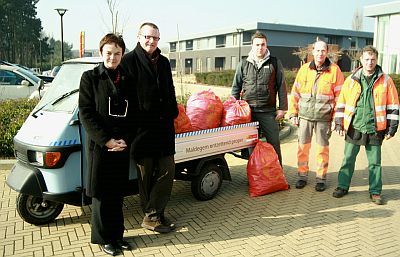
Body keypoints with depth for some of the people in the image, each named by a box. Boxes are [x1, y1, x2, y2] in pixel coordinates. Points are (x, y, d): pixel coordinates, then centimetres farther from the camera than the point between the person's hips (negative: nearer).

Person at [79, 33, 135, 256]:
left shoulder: (127, 79, 9)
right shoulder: (90, 77, -2)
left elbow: (133, 113, 9)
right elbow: (85, 113, -8)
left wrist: (126, 140, -5)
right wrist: (106, 140, -15)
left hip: (122, 145, 4)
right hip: (99, 145, -4)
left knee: (118, 193, 13)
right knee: (101, 193, 5)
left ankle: (117, 234, 26)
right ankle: (103, 238, 19)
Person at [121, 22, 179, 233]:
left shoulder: (163, 62, 15)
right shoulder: (129, 61, -5)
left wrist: (173, 113, 14)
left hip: (164, 125, 6)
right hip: (142, 127, -6)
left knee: (167, 170, 5)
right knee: (146, 173, 4)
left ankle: (154, 213, 15)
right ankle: (151, 216, 15)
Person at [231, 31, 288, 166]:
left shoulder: (275, 63, 5)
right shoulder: (243, 64, 8)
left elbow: (281, 87, 4)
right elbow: (236, 87, 11)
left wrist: (282, 108, -1)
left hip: (268, 111, -1)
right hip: (248, 111, 1)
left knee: (274, 143, 4)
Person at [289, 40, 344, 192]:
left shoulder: (334, 70, -1)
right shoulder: (304, 69, 5)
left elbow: (340, 96, 1)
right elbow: (295, 92, 8)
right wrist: (293, 113, 3)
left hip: (324, 118, -2)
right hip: (304, 116, 2)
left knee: (322, 148, 7)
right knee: (303, 146, 7)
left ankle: (321, 178, 21)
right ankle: (302, 175, 21)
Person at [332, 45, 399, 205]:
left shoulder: (385, 80, 0)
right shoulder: (351, 80, 2)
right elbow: (341, 103, 8)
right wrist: (339, 123, 3)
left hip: (375, 129, -1)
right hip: (354, 128, 1)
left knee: (375, 162, 8)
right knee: (348, 159, 9)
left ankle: (375, 191, 21)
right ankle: (343, 186, 23)